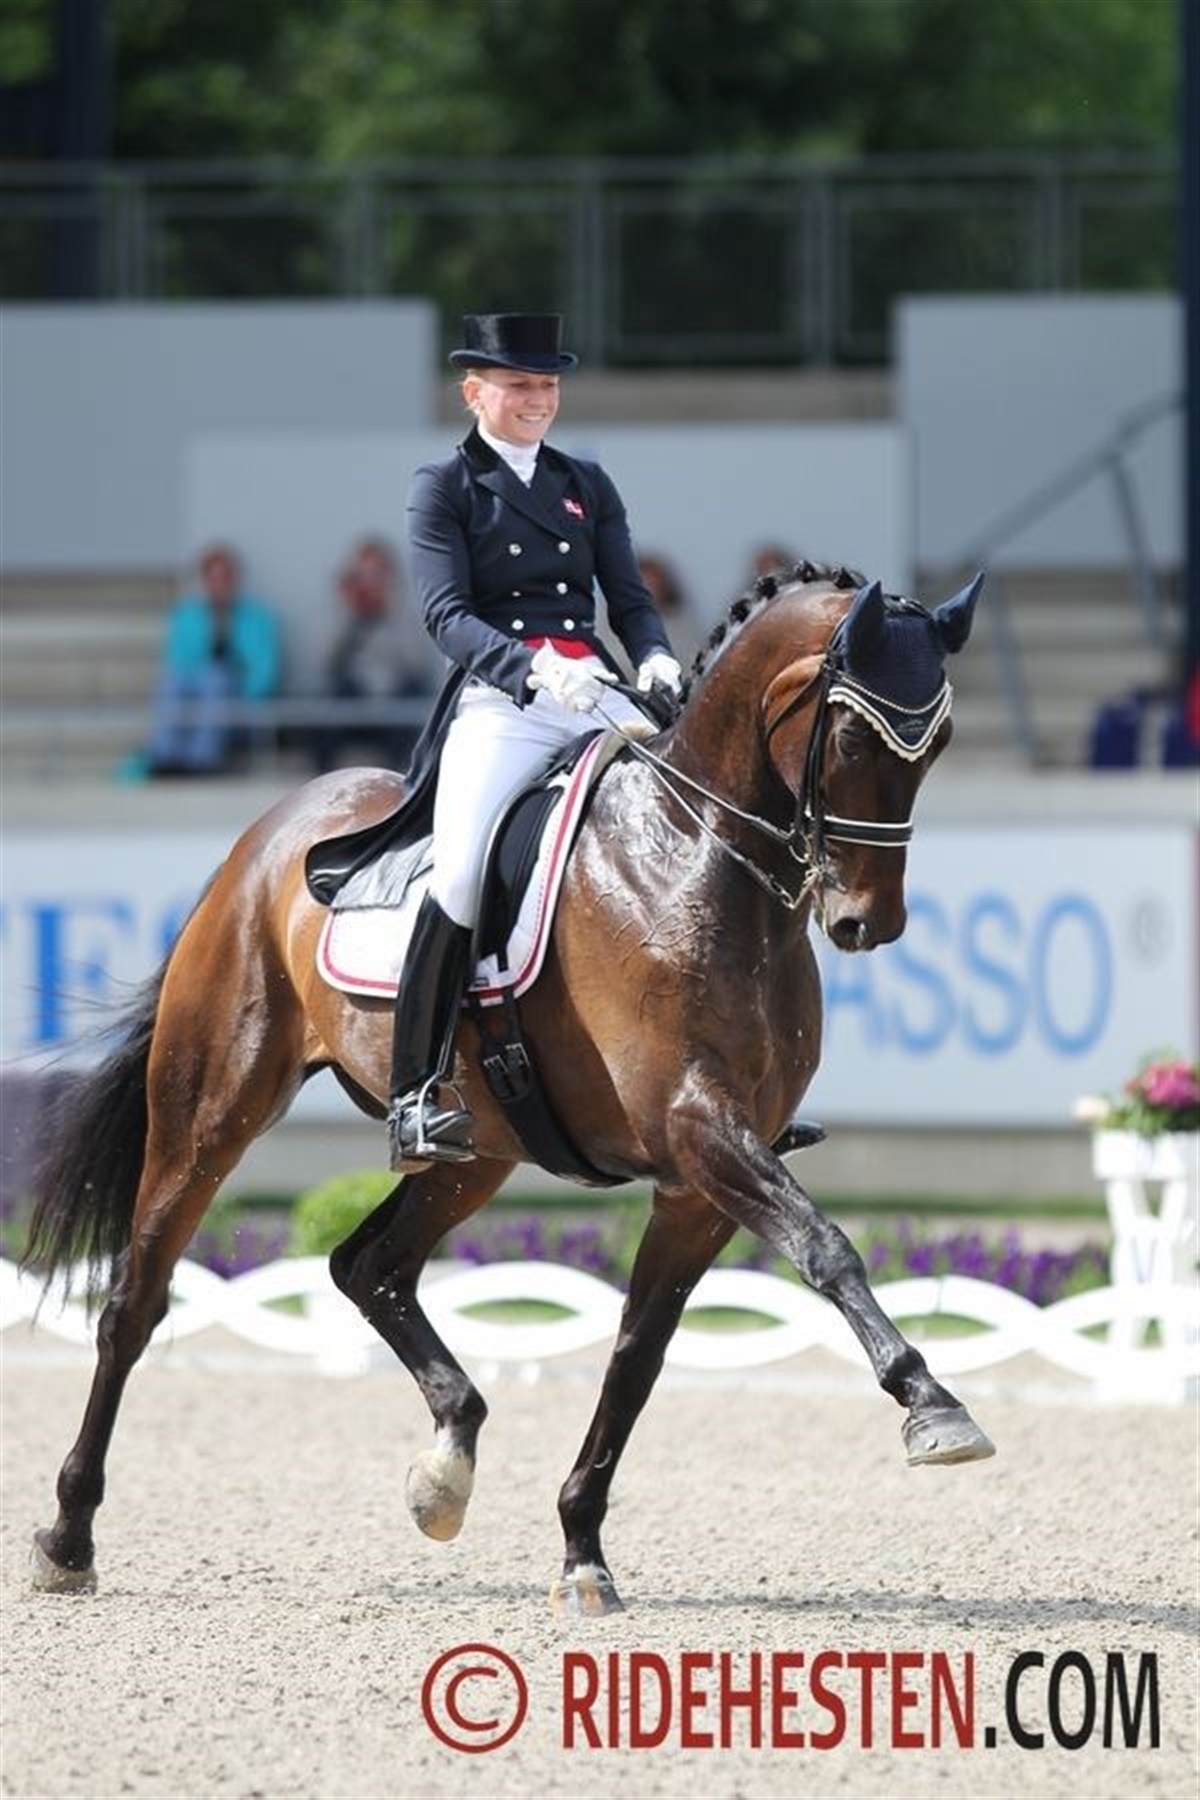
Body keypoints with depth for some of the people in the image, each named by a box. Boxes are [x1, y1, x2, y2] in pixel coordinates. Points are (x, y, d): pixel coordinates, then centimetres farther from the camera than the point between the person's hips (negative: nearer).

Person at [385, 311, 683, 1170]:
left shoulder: (588, 485, 20)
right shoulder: (444, 490, 7)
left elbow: (630, 598, 15)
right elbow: (448, 615, -6)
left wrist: (656, 658, -8)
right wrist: (532, 666, -24)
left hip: (601, 697, 5)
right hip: (499, 705, -5)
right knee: (463, 872, -27)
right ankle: (416, 1093, -24)